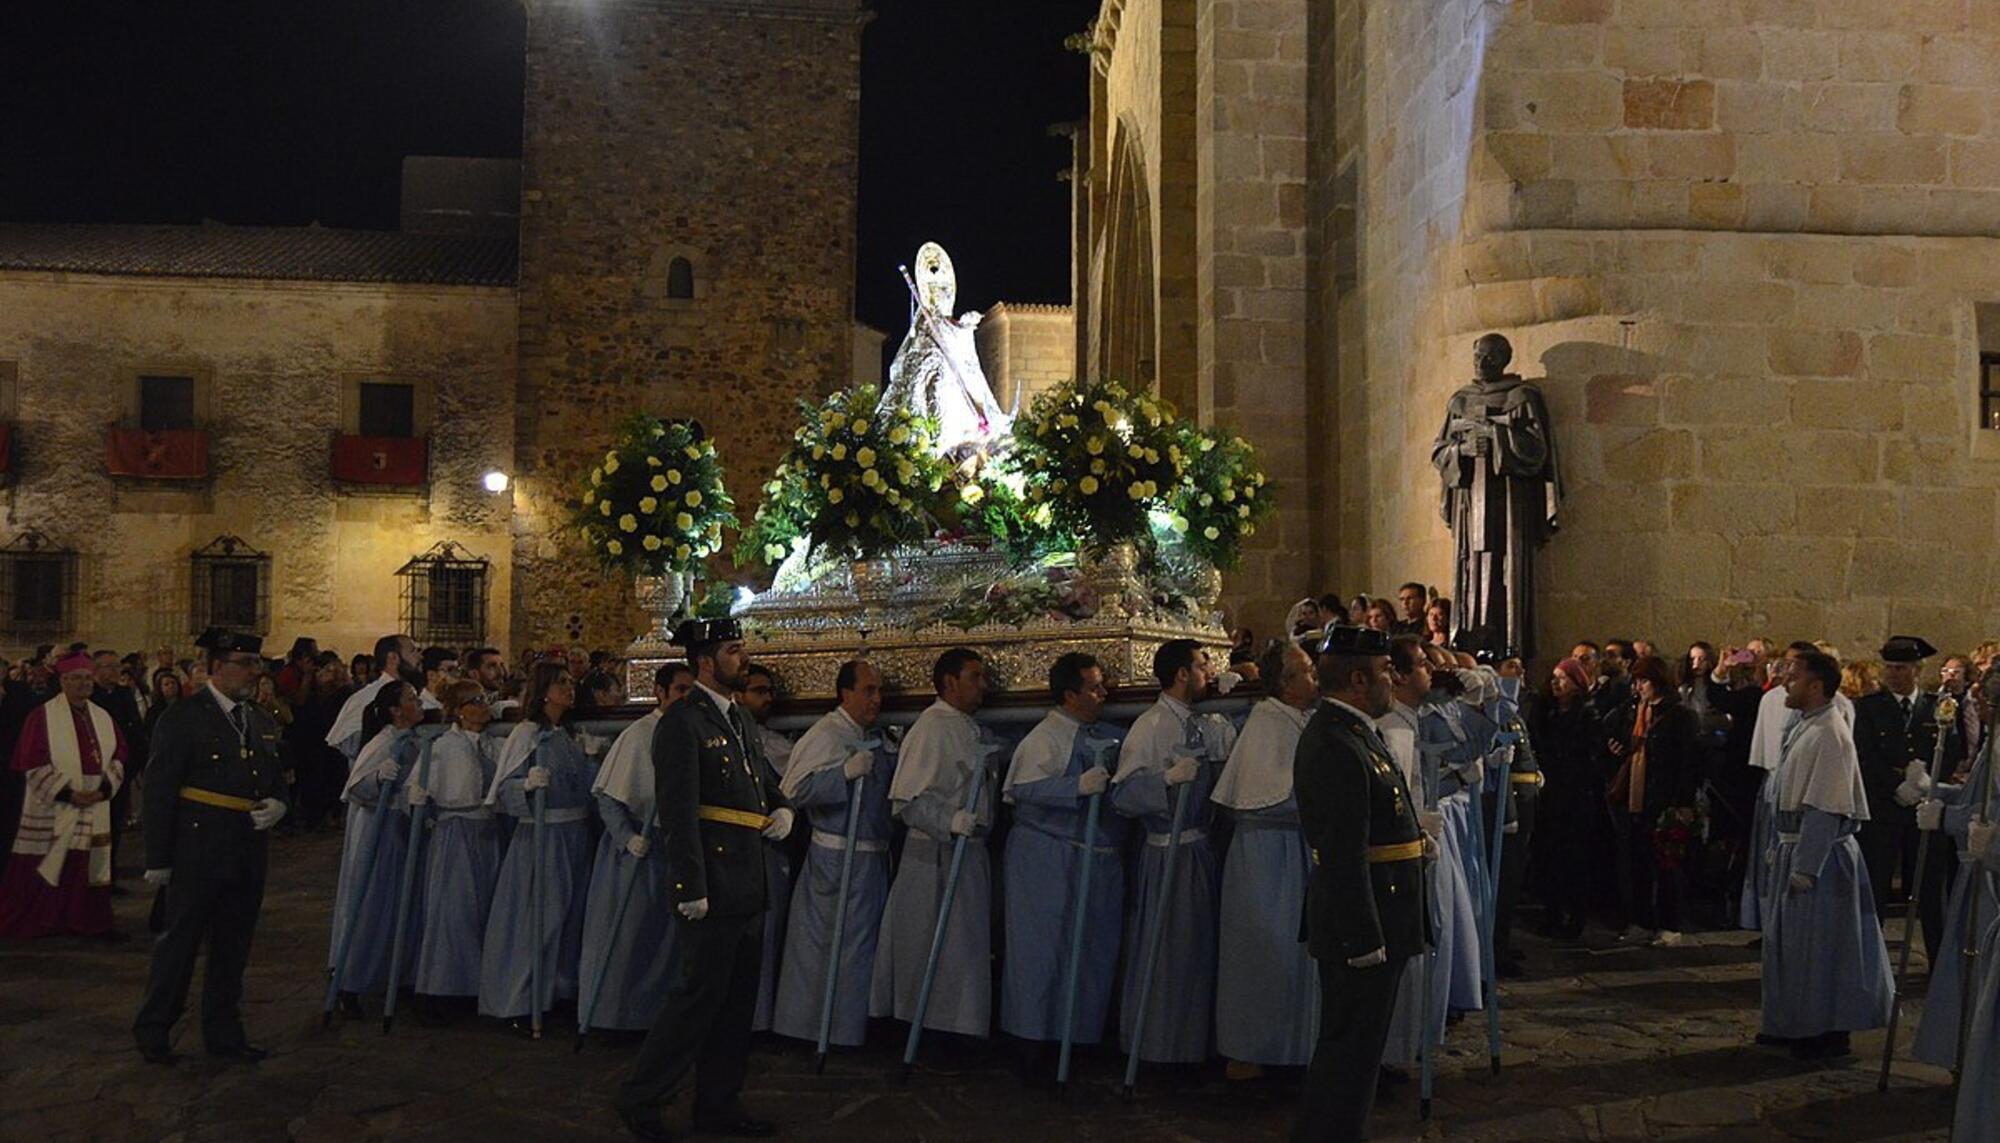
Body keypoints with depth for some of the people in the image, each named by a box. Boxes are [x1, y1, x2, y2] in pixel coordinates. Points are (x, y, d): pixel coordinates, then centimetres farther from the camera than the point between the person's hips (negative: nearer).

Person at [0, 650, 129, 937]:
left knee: (89, 867, 7)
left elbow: (118, 755, 12)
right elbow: (32, 763, -9)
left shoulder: (103, 717, 10)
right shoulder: (42, 716, -5)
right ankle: (34, 923, 12)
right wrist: (68, 793, -15)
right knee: (45, 869, -1)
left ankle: (87, 922, 17)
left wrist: (104, 788, -4)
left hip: (95, 809, 4)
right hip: (52, 811, -4)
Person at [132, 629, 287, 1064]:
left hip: (248, 854, 6)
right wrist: (158, 859, -11)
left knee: (233, 947, 13)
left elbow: (276, 779, 22)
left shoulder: (260, 722, 12)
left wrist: (277, 805, -2)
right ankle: (153, 1031, 19)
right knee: (179, 941, 3)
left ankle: (223, 1032, 25)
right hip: (198, 854, -6)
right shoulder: (183, 717, -8)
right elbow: (159, 790, -9)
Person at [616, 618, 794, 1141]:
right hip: (712, 888, -9)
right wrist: (691, 889, -22)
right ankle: (639, 1097, 12)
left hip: (749, 887, 9)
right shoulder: (682, 722, -13)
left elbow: (766, 779, 30)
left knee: (737, 1001, 14)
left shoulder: (740, 720, 16)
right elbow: (678, 813, -18)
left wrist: (782, 808, 7)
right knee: (697, 995, -3)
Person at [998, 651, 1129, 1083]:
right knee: (1044, 949, -2)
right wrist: (1078, 786, -31)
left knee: (1094, 951, 12)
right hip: (1048, 858, -8)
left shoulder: (1107, 737, 13)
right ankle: (1038, 1046, 5)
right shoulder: (1045, 736, -12)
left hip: (1099, 860, 8)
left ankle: (1081, 1036, 23)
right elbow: (1024, 789, -23)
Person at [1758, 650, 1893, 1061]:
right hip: (1796, 847, 10)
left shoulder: (1830, 734, -19)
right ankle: (1795, 1025, 28)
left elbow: (1825, 808, -22)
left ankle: (1826, 1033, 12)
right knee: (1788, 941, 17)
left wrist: (1804, 867, -22)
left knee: (1818, 948, 0)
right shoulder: (1804, 727, 11)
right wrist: (1784, 850, 17)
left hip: (1820, 854, -10)